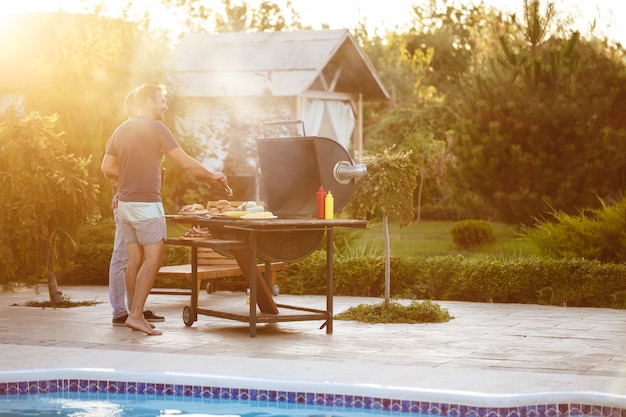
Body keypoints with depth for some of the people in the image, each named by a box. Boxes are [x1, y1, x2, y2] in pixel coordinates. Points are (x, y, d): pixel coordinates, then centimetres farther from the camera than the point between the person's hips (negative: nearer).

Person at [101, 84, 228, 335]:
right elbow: (186, 163, -10)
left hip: (124, 203, 8)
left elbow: (107, 169, 13)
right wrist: (212, 176, 3)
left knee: (135, 259, 8)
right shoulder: (156, 128, -9)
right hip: (146, 203, -8)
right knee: (153, 257, -7)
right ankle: (136, 315, -13)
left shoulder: (121, 130, 13)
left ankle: (135, 315, 9)